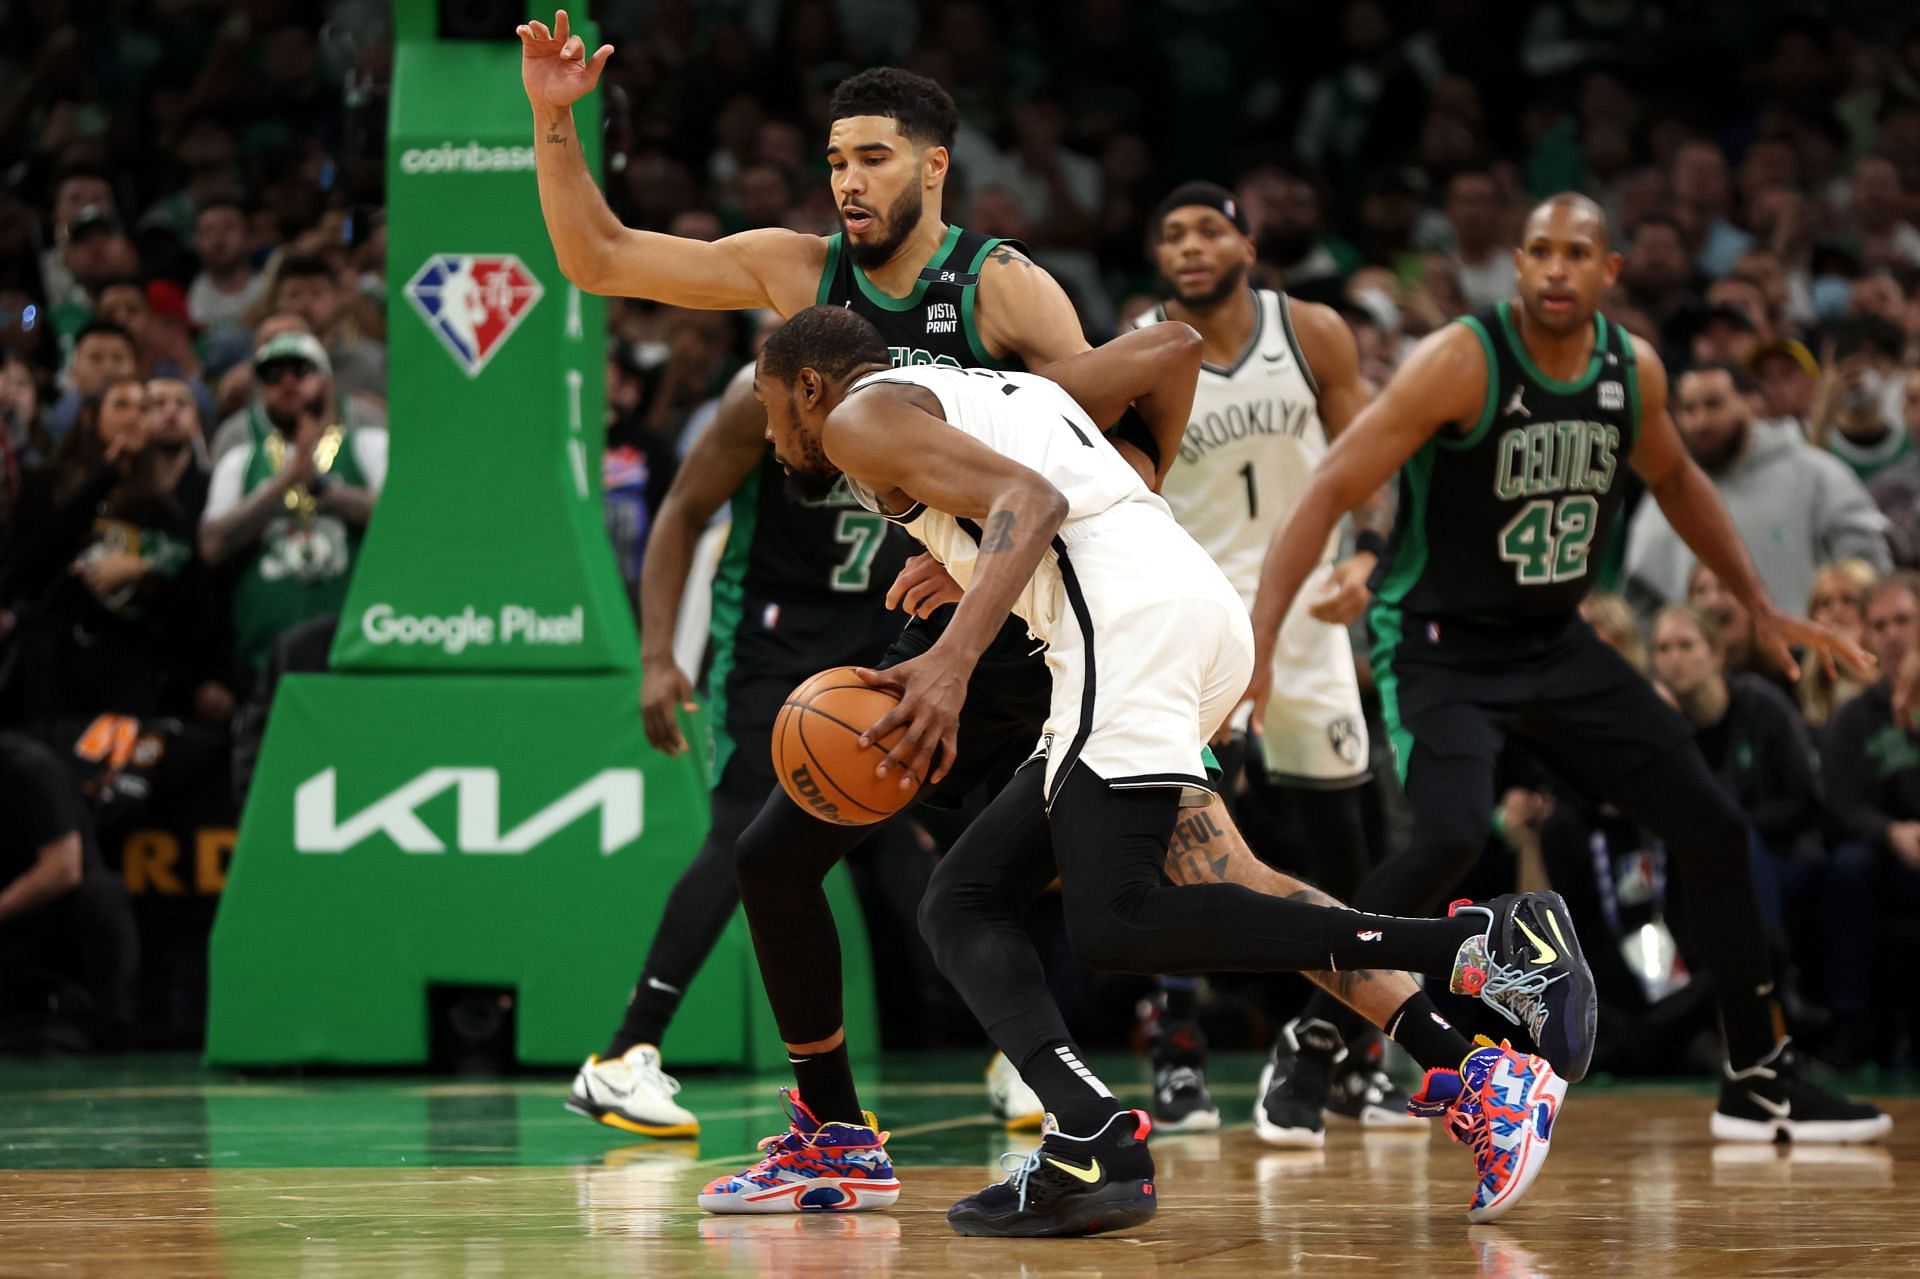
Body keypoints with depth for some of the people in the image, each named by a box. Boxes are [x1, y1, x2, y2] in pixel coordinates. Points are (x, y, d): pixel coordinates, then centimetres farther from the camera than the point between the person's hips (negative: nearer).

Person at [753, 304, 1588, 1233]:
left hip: (1131, 615, -10)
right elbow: (1171, 348, 32)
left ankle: (1487, 944, -23)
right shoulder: (1004, 391, 34)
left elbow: (1031, 498, -9)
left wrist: (952, 660, -22)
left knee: (1117, 922, -19)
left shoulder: (862, 416, 8)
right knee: (960, 901, 9)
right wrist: (1142, 496, 44)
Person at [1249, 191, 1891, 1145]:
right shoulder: (1461, 363, -20)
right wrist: (1258, 639, -30)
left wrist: (1761, 608, 20)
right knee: (1450, 836, -31)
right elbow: (1330, 491, -22)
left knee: (1711, 824, 4)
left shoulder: (1634, 370, -2)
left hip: (1554, 644, 7)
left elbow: (1673, 478, 20)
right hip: (1439, 646, -6)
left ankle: (1759, 1082, 17)